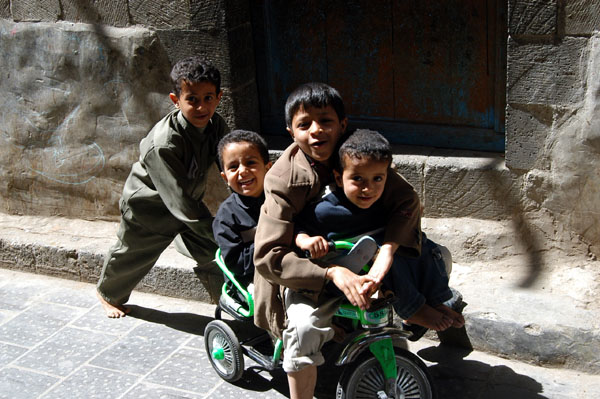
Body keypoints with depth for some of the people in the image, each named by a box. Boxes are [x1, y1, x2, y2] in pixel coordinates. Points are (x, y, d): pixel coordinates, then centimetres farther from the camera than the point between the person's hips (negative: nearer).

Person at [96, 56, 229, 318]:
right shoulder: (163, 144, -39)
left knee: (213, 253, 2)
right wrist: (215, 232, -37)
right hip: (148, 206, -5)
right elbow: (179, 198, -38)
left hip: (190, 201, 5)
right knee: (132, 254, 18)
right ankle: (109, 294, 46)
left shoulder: (216, 125, -17)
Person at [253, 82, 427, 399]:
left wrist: (386, 253, -33)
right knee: (304, 325, -31)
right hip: (308, 272, -5)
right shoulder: (284, 179, -22)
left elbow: (407, 200, -16)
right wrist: (332, 273, -37)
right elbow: (269, 257, -26)